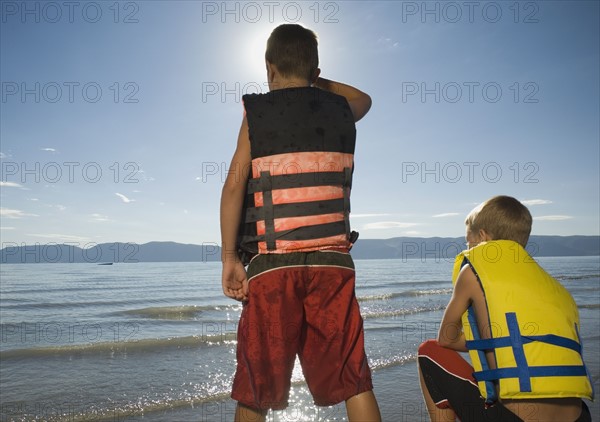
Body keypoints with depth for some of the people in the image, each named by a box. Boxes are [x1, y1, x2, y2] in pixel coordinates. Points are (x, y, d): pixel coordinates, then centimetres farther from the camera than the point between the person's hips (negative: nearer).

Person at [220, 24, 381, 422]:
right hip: (333, 261, 2)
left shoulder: (256, 110, 4)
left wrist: (229, 257, -1)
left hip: (271, 265, -1)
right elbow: (364, 99, 37)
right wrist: (313, 81, 37)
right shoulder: (342, 109, 12)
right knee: (354, 381, 6)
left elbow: (234, 185, -5)